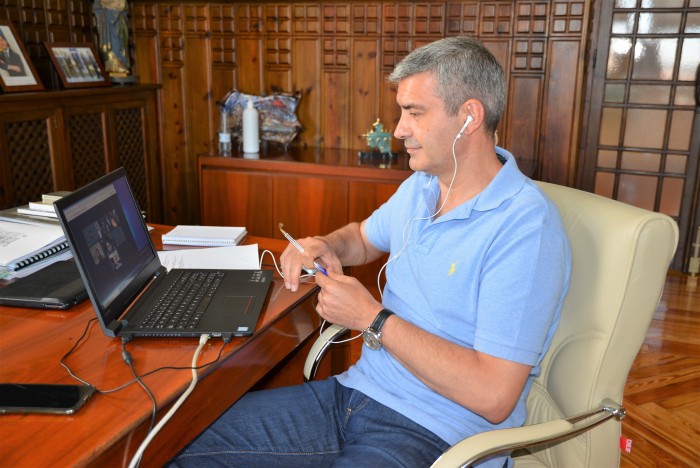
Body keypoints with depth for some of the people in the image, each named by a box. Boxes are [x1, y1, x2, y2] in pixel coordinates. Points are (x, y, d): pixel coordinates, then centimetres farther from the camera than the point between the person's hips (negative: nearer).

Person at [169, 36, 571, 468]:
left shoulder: (524, 226, -21)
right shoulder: (420, 186, 7)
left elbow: (493, 397, -24)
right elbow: (366, 237, 28)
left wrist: (372, 318, -18)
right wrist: (326, 246, 3)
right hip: (357, 390, 8)